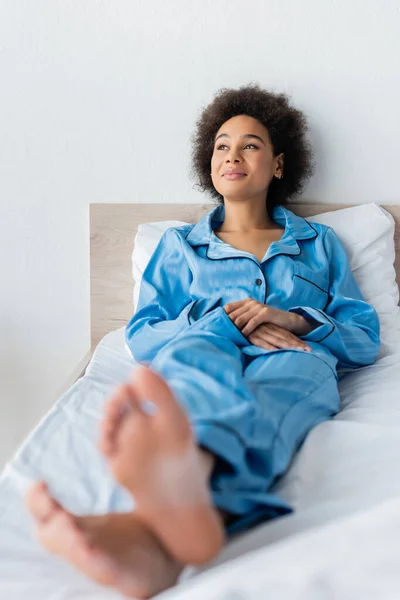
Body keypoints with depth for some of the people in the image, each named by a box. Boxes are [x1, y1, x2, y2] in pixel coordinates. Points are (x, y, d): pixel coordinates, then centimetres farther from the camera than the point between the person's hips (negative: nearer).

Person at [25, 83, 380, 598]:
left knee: (295, 367, -39)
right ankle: (186, 496, -73)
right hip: (206, 360, 1)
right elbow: (140, 336, 13)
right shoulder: (180, 245, 26)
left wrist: (294, 320, -4)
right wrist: (223, 320, -6)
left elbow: (365, 340, 17)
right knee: (198, 347, -38)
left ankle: (158, 536, -69)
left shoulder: (319, 243, 27)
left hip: (293, 365, 0)